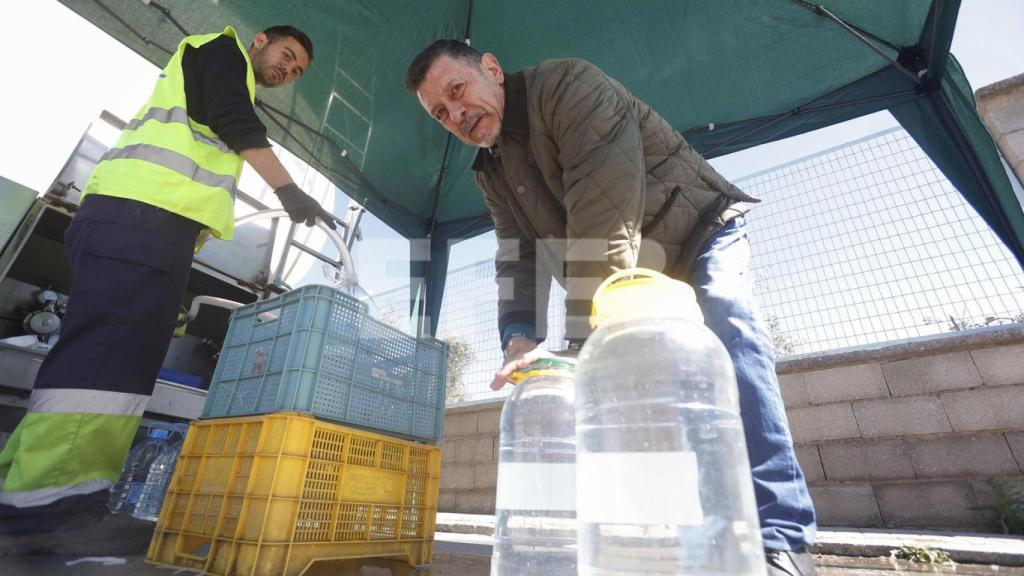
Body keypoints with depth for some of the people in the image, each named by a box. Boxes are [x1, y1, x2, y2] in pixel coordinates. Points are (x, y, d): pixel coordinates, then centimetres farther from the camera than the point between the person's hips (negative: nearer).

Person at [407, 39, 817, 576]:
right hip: (636, 272, 6)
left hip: (699, 234, -6)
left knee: (727, 331, -29)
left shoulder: (566, 84, -20)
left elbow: (603, 222, -33)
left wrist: (585, 344, -37)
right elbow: (515, 259, -7)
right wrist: (519, 339, -27)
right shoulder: (492, 171, 4)